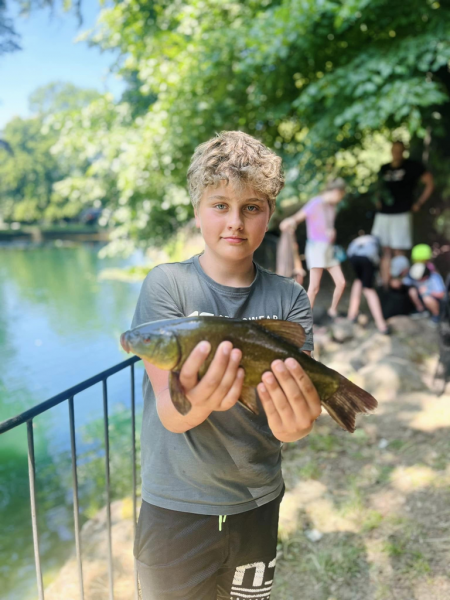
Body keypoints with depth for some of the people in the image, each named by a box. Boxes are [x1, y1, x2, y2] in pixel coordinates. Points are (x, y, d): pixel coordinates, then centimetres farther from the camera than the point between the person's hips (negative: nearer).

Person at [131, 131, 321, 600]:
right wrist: (197, 400, -42)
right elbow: (170, 414, -19)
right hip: (176, 508, -2)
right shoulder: (167, 284, -13)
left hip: (258, 503, 3)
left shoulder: (289, 298, -5)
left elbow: (301, 395, -14)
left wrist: (295, 423, -37)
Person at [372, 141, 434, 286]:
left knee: (399, 252, -6)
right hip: (383, 214, 5)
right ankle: (385, 284, 10)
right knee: (385, 252, 5)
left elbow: (430, 183, 3)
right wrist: (379, 201, 11)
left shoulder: (412, 166, 1)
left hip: (401, 215, -5)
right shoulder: (384, 169, 15)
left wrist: (419, 203, -2)